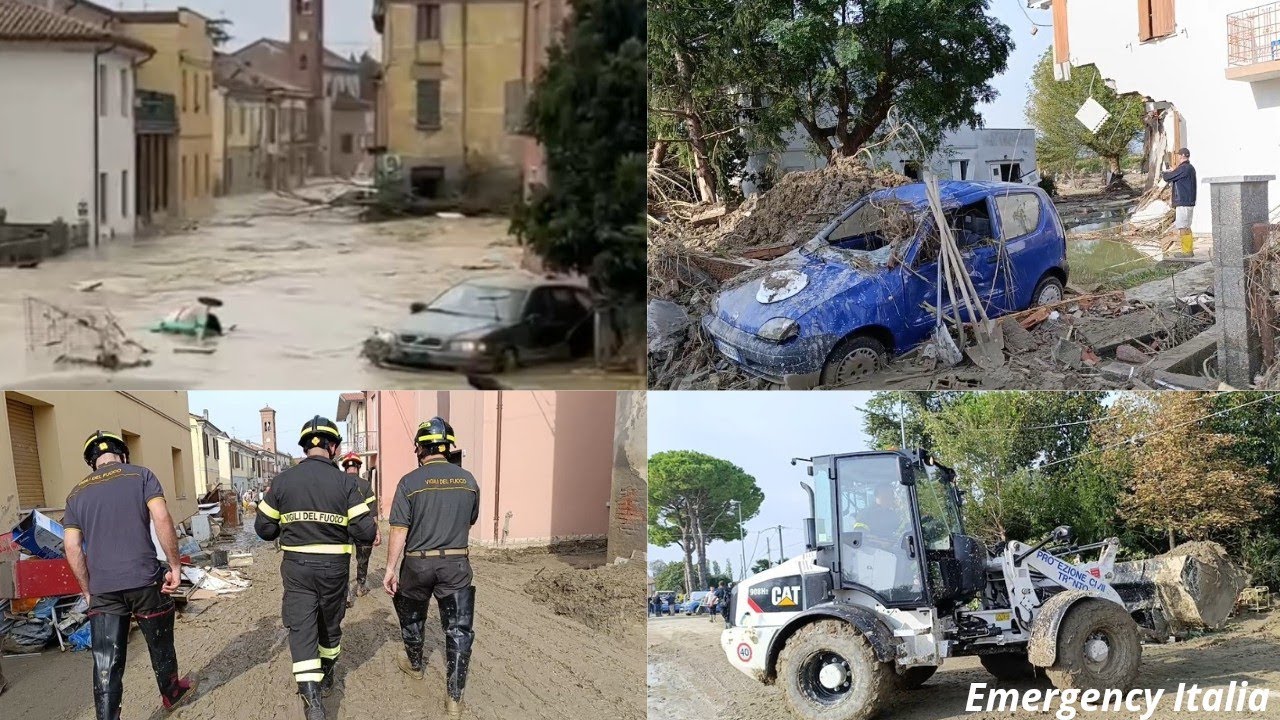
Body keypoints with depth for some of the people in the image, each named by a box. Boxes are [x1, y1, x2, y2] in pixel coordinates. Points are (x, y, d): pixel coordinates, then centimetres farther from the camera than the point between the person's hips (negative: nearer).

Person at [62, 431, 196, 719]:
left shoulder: (77, 493, 11)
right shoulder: (140, 475, 2)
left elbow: (72, 546, 6)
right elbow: (161, 518, -10)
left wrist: (88, 590, 13)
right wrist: (175, 565, -5)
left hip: (102, 589, 2)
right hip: (144, 581, -2)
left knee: (106, 664, 2)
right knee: (160, 644, 21)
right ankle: (171, 693, 42)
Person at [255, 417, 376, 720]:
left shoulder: (282, 481, -5)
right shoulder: (344, 482, -10)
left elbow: (264, 528, 1)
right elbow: (365, 530, -14)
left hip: (296, 567, 0)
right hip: (334, 567, 0)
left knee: (301, 627, -2)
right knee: (330, 623, 20)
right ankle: (326, 678, 40)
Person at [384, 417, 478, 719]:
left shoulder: (410, 482, -9)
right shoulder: (467, 480, 2)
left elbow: (399, 531, -12)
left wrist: (390, 569, -7)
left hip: (418, 562, -1)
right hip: (456, 563, 1)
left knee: (412, 616, 25)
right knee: (458, 629, 1)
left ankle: (414, 664, 45)